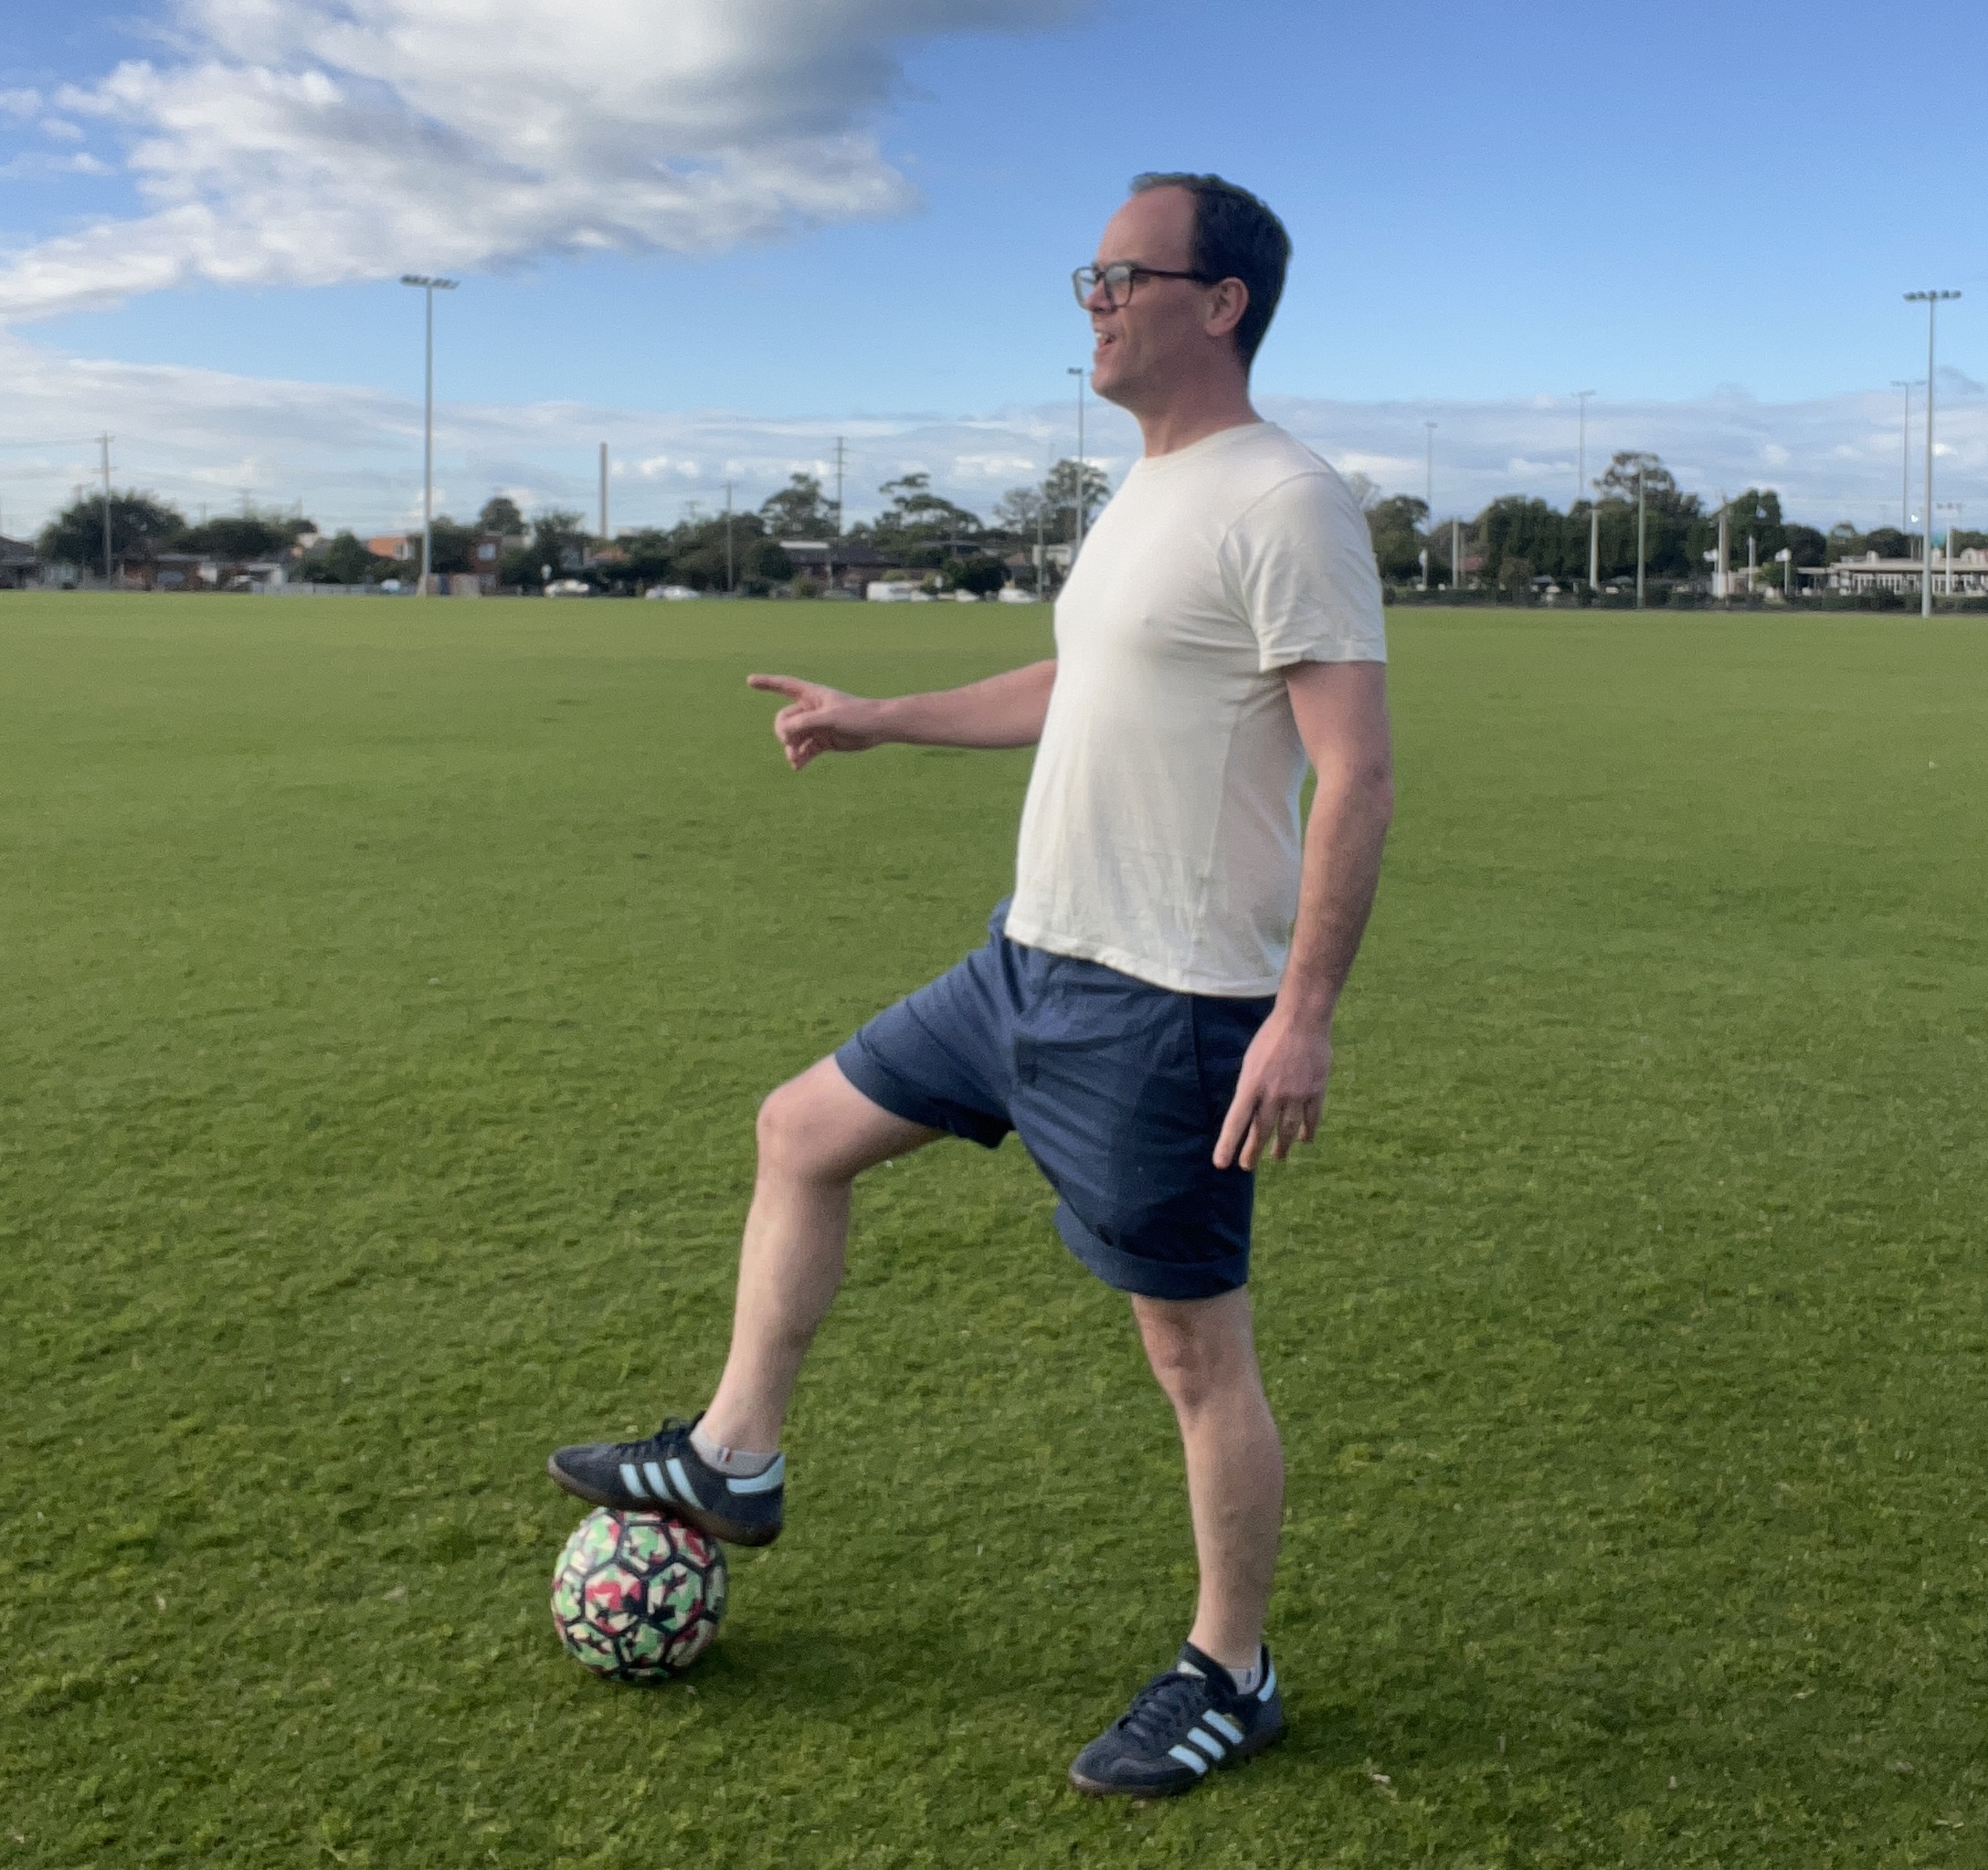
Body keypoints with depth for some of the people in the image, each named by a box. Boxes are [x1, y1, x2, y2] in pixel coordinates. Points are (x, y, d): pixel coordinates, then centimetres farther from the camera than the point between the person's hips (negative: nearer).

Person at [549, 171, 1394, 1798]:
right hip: (1032, 957, 10)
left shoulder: (1283, 504, -16)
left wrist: (1305, 1018, -25)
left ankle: (1229, 1677, 22)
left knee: (1197, 1353, 2)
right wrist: (876, 721, 30)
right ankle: (732, 1461, 30)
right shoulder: (1146, 495, 13)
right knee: (800, 1130, 16)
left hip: (1162, 1007, -10)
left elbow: (1359, 775, -21)